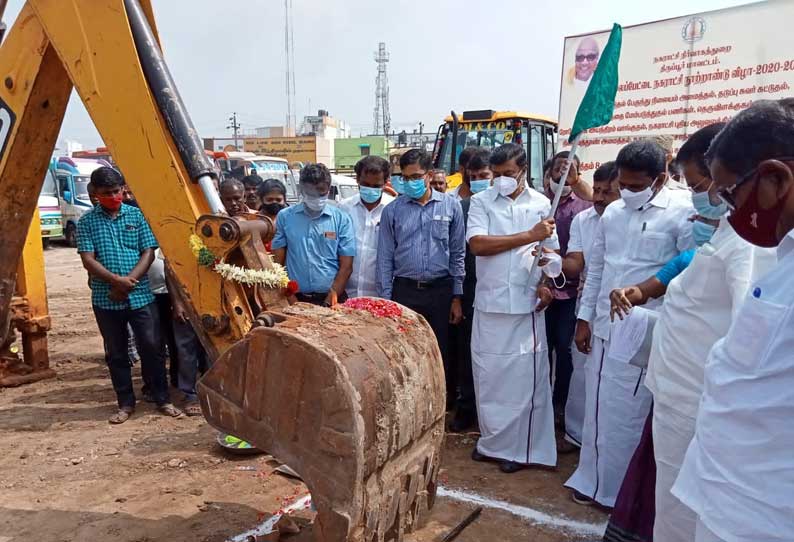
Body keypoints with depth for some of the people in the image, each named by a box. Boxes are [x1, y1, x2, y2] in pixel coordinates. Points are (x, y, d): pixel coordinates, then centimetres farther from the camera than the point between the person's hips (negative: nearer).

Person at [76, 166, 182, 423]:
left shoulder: (137, 215, 3)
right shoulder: (87, 222, 2)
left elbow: (148, 253, -2)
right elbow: (88, 260, -5)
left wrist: (129, 282, -13)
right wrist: (117, 280, -19)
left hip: (140, 295, 0)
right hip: (106, 299, 1)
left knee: (152, 347, 3)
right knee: (116, 353, 10)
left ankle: (163, 399, 16)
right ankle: (125, 404, 23)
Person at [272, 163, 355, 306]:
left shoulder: (342, 219, -1)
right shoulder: (285, 217, 1)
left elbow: (346, 266, -2)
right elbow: (277, 262, 4)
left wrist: (332, 297, -11)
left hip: (330, 299, 0)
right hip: (295, 298, 1)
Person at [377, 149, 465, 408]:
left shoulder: (450, 206, 2)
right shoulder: (393, 210, 4)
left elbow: (458, 253, 4)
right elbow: (385, 258, 5)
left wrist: (457, 297, 1)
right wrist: (385, 299, 1)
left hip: (440, 290, 0)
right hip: (404, 290, 0)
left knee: (441, 352, 7)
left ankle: (444, 406, 22)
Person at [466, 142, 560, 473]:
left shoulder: (541, 204, 6)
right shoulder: (481, 202, 3)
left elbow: (552, 251, 10)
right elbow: (477, 244, -12)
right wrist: (529, 236, -12)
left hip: (526, 305, -1)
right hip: (488, 303, 1)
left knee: (524, 378, 3)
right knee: (487, 374, 8)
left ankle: (519, 448, 17)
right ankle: (491, 441, 25)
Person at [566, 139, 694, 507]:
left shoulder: (682, 214, -9)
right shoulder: (612, 213, 8)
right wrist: (584, 318, 12)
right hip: (604, 327, 6)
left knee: (625, 414, 4)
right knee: (599, 408, 15)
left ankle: (617, 489, 24)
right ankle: (593, 478, 32)